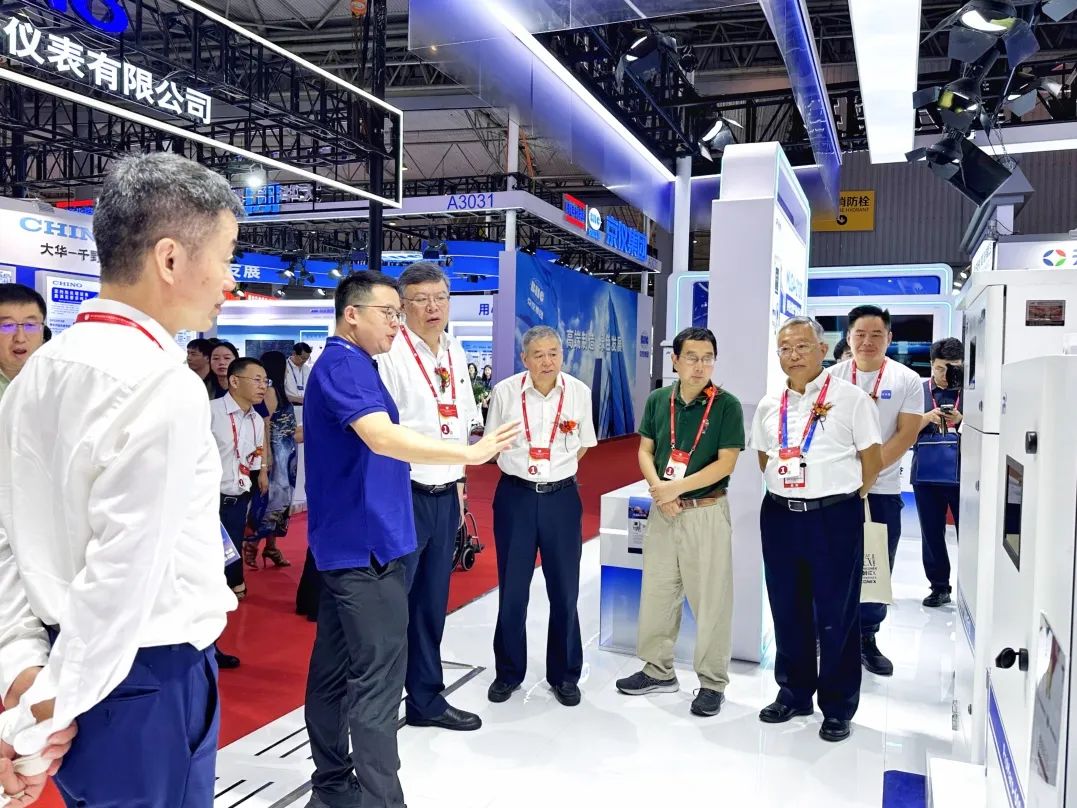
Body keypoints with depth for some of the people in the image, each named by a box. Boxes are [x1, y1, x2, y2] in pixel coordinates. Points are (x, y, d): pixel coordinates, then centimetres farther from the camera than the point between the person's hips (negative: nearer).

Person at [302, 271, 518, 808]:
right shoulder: (344, 365, -16)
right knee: (378, 671, -7)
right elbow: (383, 438, -31)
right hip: (365, 541, -10)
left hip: (348, 539, 10)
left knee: (335, 663, 14)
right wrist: (470, 453, -31)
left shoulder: (347, 365, 17)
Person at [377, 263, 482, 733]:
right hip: (404, 494, -7)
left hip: (445, 495, 7)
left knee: (432, 604, 16)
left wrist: (458, 485, 16)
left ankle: (427, 699, 31)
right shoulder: (390, 353, -13)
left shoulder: (455, 355, 11)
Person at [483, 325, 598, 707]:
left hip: (561, 497, 1)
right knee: (511, 590, 8)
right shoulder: (505, 391, -7)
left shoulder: (579, 392, -4)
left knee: (565, 590, 8)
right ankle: (508, 672, 27)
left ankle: (564, 675, 26)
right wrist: (522, 469, 6)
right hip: (515, 496, 0)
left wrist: (555, 470, 7)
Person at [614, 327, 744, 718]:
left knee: (710, 597, 3)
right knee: (656, 591, 12)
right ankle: (658, 670, 29)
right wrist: (658, 488, -10)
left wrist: (676, 487, -16)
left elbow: (725, 463, -12)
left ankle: (712, 682, 18)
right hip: (663, 509, 5)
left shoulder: (727, 405, -8)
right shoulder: (658, 400, 4)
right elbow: (645, 451, 7)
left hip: (707, 512, -4)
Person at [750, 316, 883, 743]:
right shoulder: (769, 405, 9)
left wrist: (843, 499, 0)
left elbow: (872, 459, -4)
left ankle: (838, 707, 20)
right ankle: (794, 692, 31)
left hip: (834, 519, -5)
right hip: (779, 516, 5)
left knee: (837, 616, 5)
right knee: (787, 612, 14)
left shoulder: (849, 398, -6)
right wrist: (787, 493, 11)